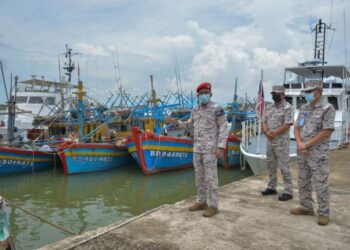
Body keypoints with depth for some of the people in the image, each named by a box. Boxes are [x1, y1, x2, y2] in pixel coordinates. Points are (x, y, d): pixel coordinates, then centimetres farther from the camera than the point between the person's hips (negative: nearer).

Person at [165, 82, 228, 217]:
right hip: (197, 149, 7)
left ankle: (213, 206, 7)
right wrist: (175, 122, 9)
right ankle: (201, 202, 24)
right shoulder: (196, 110, 11)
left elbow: (224, 129, -10)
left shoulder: (217, 109, -9)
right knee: (199, 177, 12)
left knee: (210, 178, -4)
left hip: (211, 149, -7)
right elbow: (190, 127, 20)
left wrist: (221, 147, -18)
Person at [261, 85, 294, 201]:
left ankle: (288, 191, 4)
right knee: (271, 166, 14)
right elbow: (264, 123, 8)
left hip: (281, 142, -7)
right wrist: (267, 132, -11)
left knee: (284, 167, -4)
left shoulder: (288, 108, -9)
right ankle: (271, 187, 26)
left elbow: (287, 125, -17)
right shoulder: (269, 108, 12)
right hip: (269, 142, 7)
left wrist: (274, 134, -17)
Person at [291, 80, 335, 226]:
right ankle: (306, 207, 27)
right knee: (303, 182, 13)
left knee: (320, 184, -1)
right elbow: (297, 127, 10)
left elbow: (327, 132, -16)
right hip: (302, 153, 7)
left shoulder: (327, 108, -9)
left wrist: (307, 144, -15)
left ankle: (324, 213, 12)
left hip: (318, 153, -7)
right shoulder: (303, 108, 11)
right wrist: (299, 143, -8)